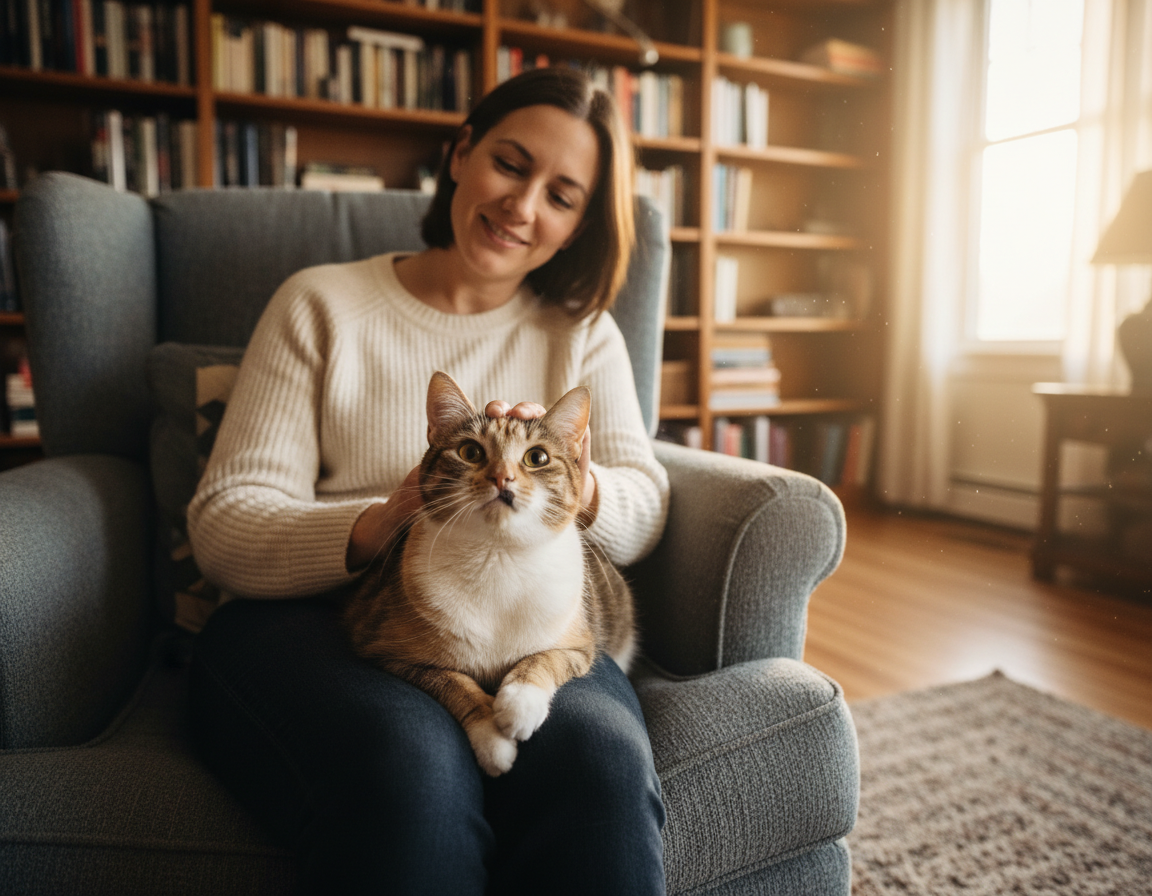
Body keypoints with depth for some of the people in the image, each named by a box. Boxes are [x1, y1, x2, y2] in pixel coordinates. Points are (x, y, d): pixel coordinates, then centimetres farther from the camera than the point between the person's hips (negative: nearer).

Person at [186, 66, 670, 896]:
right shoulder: (321, 305, 8)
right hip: (306, 614, -1)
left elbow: (644, 511, 6)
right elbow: (223, 524, -1)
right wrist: (381, 525, -21)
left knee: (602, 762, -32)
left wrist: (575, 482, -17)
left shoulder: (582, 331, 17)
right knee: (412, 766, -35)